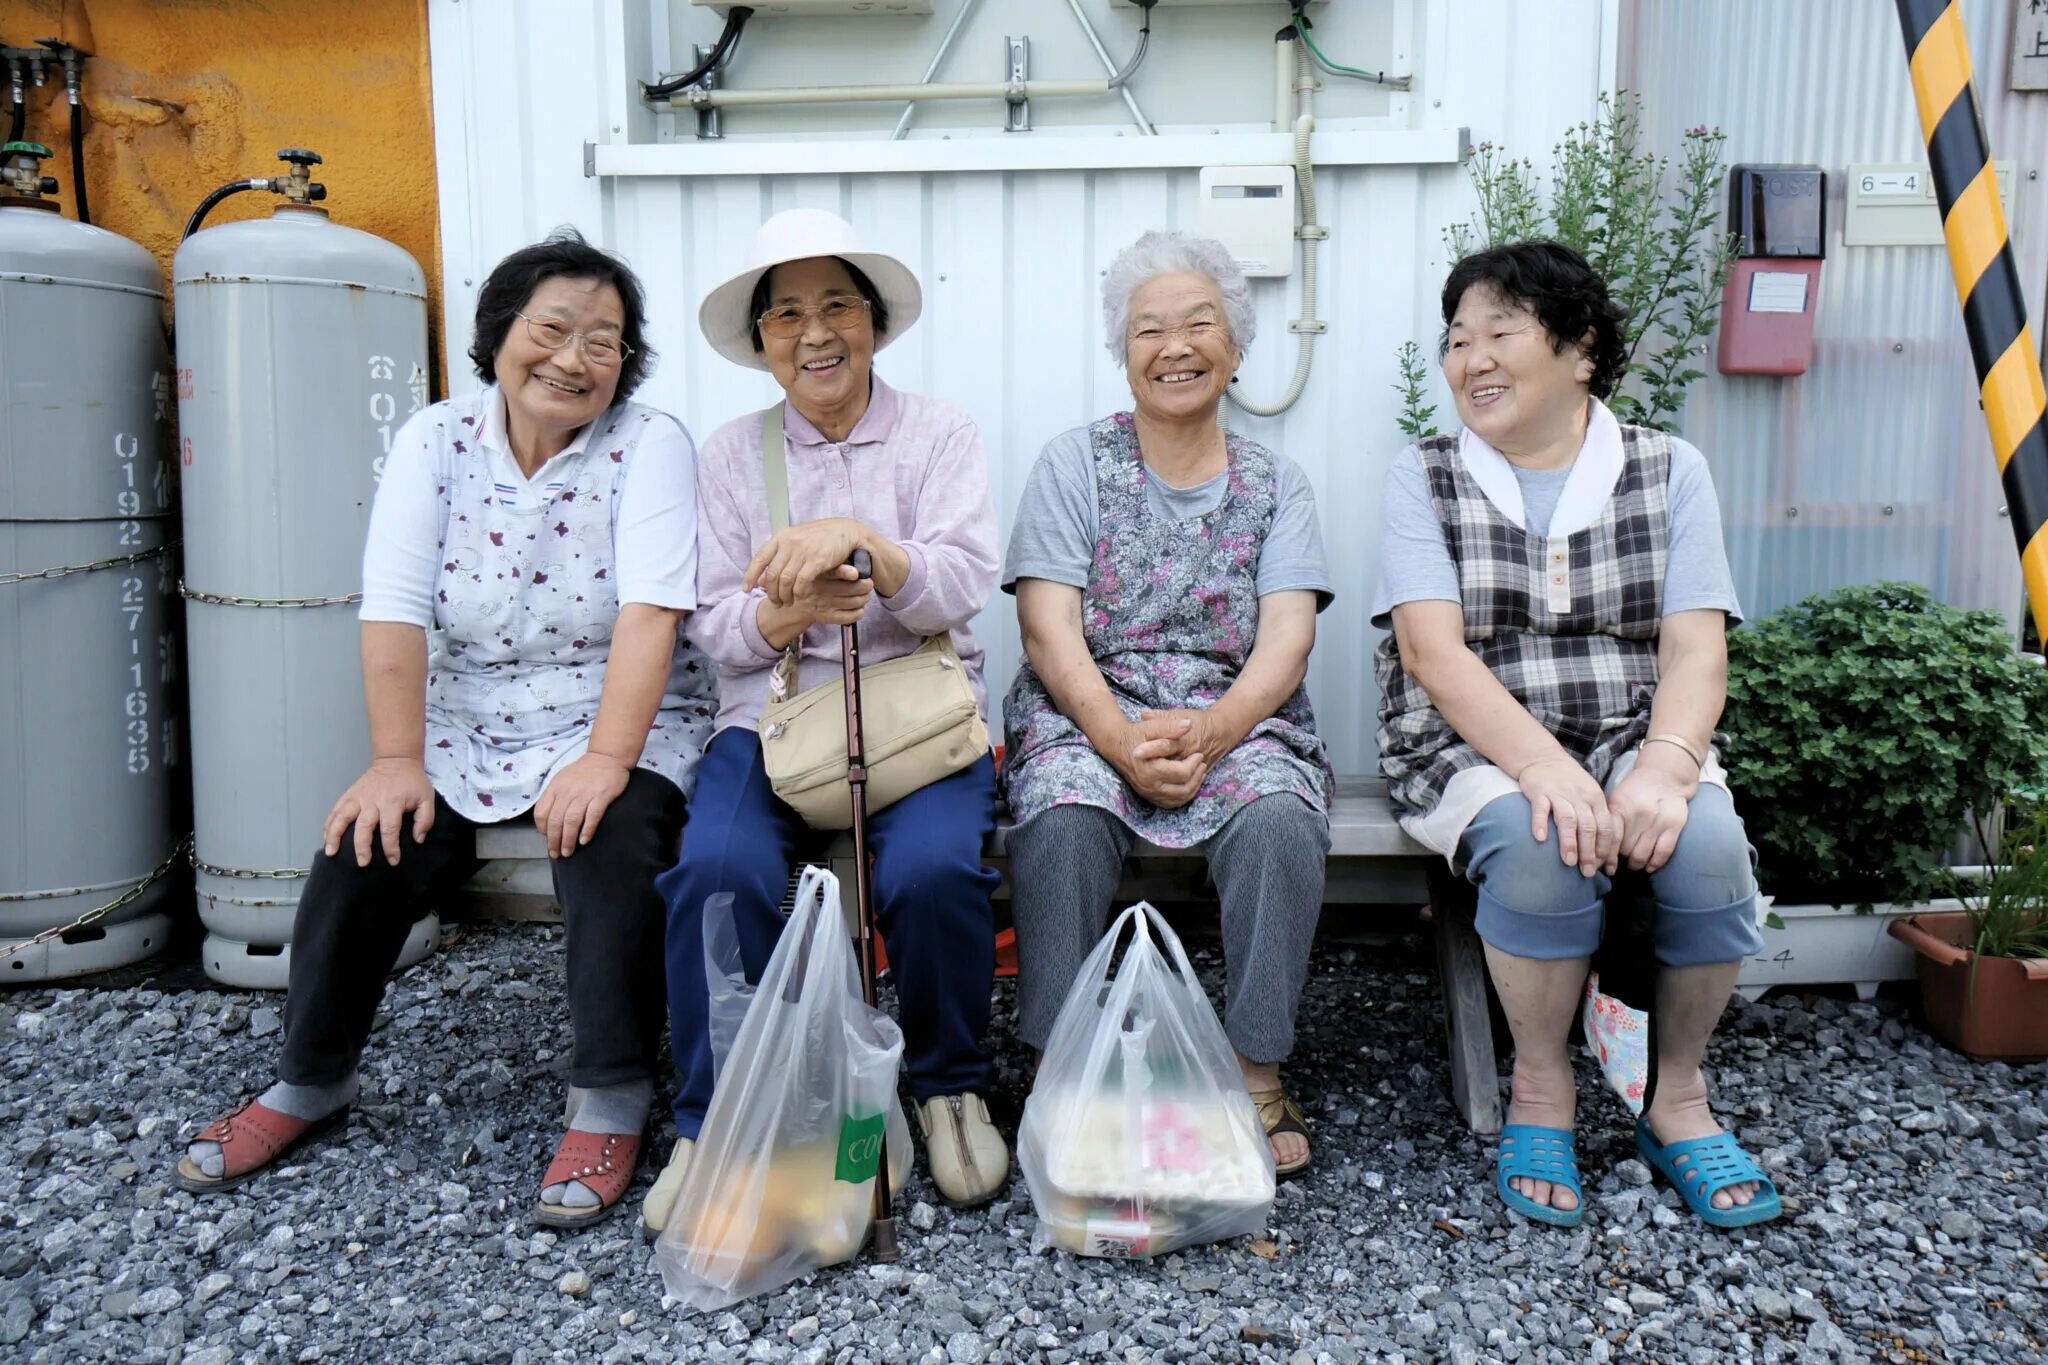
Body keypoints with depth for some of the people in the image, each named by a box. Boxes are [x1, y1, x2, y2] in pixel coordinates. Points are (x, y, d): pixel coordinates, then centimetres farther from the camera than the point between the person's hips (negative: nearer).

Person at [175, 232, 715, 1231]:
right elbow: (395, 610, -8)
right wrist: (398, 762, -18)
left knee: (609, 843, -30)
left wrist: (607, 760, -30)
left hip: (619, 728, -3)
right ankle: (309, 1081, 12)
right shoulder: (435, 441, 1)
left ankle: (610, 1102, -12)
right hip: (465, 733, 3)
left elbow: (649, 612, -20)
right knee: (365, 847, -14)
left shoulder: (648, 446, -8)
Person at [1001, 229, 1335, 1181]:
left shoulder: (1276, 483, 13)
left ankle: (1255, 1069, -15)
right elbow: (1050, 633, -3)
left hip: (1237, 718, 1)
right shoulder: (1075, 463, 8)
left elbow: (1286, 641, 0)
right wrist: (1123, 742, -20)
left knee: (1280, 819, -30)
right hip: (1088, 711, -1)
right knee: (1063, 818, -32)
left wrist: (1206, 732, -20)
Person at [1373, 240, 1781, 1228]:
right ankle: (1540, 1094, -8)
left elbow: (1695, 649, -3)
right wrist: (1543, 765, -27)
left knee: (1707, 841, -28)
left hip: (1632, 738, 2)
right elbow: (1433, 649, -11)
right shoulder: (1423, 478, 3)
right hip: (1476, 748, -2)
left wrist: (1662, 766, -24)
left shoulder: (1669, 471, 8)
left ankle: (1679, 1098, -3)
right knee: (1541, 843, -33)